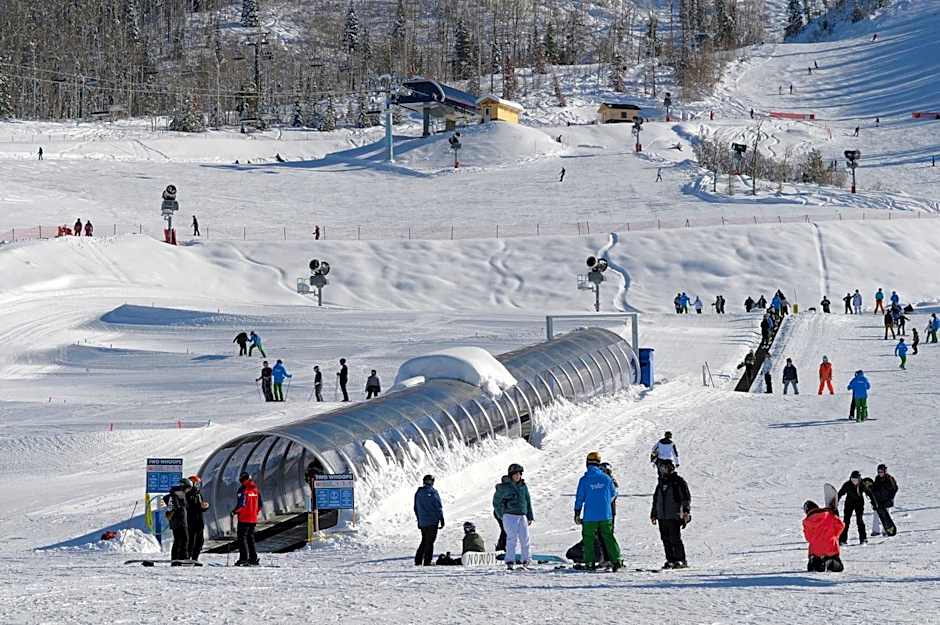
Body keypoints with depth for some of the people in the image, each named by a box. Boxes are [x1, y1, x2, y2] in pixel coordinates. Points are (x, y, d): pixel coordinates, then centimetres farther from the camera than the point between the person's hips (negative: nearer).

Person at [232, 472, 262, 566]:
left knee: (242, 537, -4)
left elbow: (241, 504, -18)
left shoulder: (242, 490, -12)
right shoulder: (256, 489, 9)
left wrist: (234, 512, -6)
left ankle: (243, 558, -11)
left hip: (244, 518, -7)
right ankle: (253, 559, 13)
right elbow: (260, 504, 14)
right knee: (251, 538, 14)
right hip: (253, 519, 7)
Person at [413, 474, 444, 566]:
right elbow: (438, 507, -10)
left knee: (424, 541, 17)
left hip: (422, 522, 6)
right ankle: (427, 562, -5)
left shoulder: (418, 493, 8)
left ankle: (418, 561, 14)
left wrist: (419, 521, 23)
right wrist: (442, 520, -3)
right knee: (429, 542, -2)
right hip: (432, 521, -6)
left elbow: (416, 508, 15)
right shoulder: (432, 492, -11)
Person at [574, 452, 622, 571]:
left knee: (588, 538, 9)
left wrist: (577, 514, 3)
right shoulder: (606, 478, -2)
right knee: (608, 537, 7)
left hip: (589, 516, -2)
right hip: (606, 516, 2)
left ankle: (590, 562, 7)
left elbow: (579, 498, -5)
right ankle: (616, 560, -3)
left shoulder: (584, 480, -7)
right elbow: (613, 494, 12)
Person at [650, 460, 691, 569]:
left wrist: (686, 511, -17)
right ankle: (670, 560, 10)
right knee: (666, 540, 5)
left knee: (675, 539, -9)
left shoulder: (679, 482, -2)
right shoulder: (661, 483, 19)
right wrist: (653, 514, 24)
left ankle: (681, 560, -5)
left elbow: (686, 497, -6)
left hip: (674, 516, -7)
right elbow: (655, 499, 26)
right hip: (662, 517, 7)